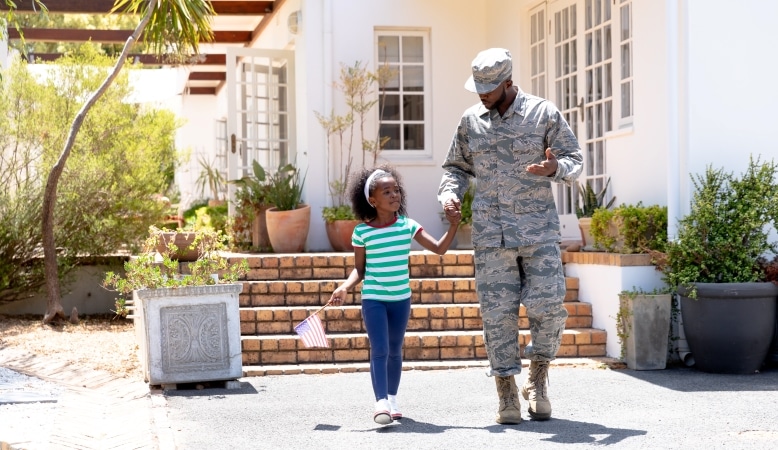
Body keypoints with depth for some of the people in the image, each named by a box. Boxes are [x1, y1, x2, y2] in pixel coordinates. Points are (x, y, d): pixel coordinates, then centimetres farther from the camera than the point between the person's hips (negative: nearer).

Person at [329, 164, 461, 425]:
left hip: (401, 298, 3)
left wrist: (453, 226, -16)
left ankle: (392, 398, 28)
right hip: (373, 299, -3)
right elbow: (359, 270, 1)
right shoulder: (362, 232, -7)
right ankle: (381, 403, -15)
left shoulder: (408, 226, -2)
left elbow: (439, 249, -3)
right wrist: (345, 288, -16)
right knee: (379, 350, -12)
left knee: (395, 350, 13)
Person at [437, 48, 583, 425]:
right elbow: (457, 166, 19)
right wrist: (449, 192, -2)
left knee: (547, 306, -7)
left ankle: (538, 381, 16)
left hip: (538, 228, -2)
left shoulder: (544, 114, 0)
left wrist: (554, 169, -20)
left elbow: (574, 160, 3)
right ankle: (506, 392, 9)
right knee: (497, 312, 0)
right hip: (490, 233, 2)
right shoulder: (470, 120, 9)